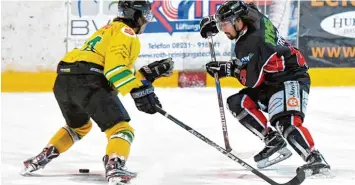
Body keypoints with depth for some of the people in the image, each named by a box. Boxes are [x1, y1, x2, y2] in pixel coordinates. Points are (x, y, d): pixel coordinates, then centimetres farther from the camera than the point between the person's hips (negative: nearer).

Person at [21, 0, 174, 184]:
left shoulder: (109, 30, 31)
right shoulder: (125, 33, 2)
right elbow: (115, 67, -16)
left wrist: (148, 72, 25)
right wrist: (139, 90, -22)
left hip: (63, 82, 9)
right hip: (88, 83, -9)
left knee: (79, 126, 32)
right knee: (120, 128, -9)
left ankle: (41, 159, 28)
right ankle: (115, 167, -33)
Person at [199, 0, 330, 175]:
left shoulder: (252, 43, -25)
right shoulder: (249, 15, 0)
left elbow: (252, 80, -23)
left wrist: (228, 69, -12)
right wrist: (212, 21, 19)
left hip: (291, 79, -11)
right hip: (271, 81, 11)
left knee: (285, 121, -30)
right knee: (238, 103, 2)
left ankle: (315, 159, -34)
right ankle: (273, 142, -1)